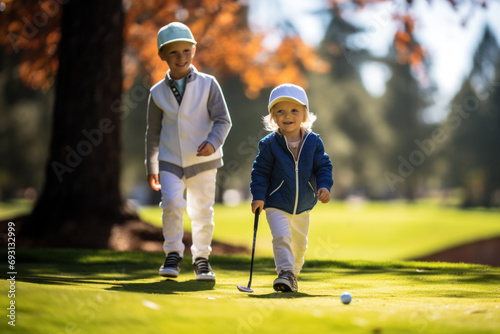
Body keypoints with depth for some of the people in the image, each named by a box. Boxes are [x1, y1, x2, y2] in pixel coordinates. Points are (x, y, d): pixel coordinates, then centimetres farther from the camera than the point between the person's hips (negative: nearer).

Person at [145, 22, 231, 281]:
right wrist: (151, 167, 12)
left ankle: (201, 258, 23)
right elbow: (153, 132, 11)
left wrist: (213, 142, -23)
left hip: (203, 160, 0)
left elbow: (223, 120, -4)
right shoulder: (158, 92, 3)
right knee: (172, 204, -18)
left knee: (202, 211, 5)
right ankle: (173, 254, -1)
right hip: (170, 161, 0)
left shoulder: (208, 84, -3)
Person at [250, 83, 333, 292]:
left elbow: (323, 166, 2)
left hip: (303, 206, 3)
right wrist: (258, 196, -13)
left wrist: (324, 186, -14)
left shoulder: (313, 142, -5)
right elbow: (260, 171, -6)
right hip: (276, 205, -3)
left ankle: (292, 275, 31)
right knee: (281, 236, -21)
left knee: (299, 242, 14)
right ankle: (285, 272, -18)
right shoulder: (269, 144, -11)